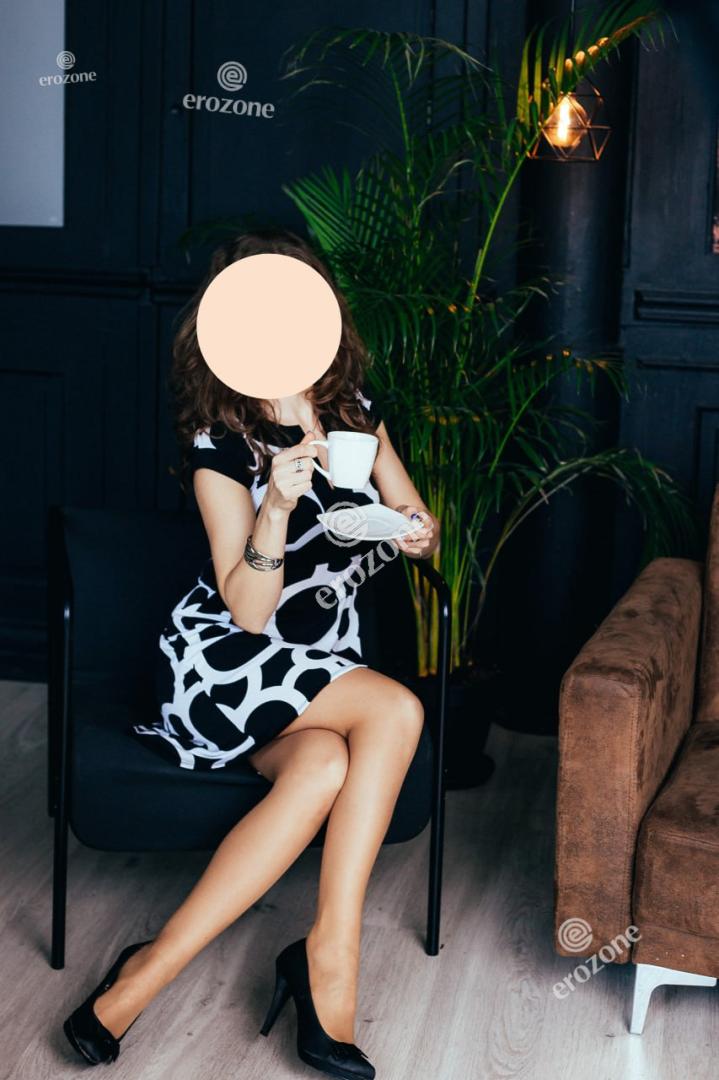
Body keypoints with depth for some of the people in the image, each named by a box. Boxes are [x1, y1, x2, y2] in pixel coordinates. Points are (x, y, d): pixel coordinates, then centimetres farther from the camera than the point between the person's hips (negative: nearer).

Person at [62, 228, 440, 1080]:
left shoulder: (352, 411, 5)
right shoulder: (220, 445, -10)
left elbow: (417, 522, 13)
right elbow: (247, 610, -16)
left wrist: (418, 532, -11)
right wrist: (279, 505, -32)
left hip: (320, 677, 5)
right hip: (221, 665, -4)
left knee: (324, 766, -31)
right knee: (396, 711, -31)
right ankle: (329, 963, -28)